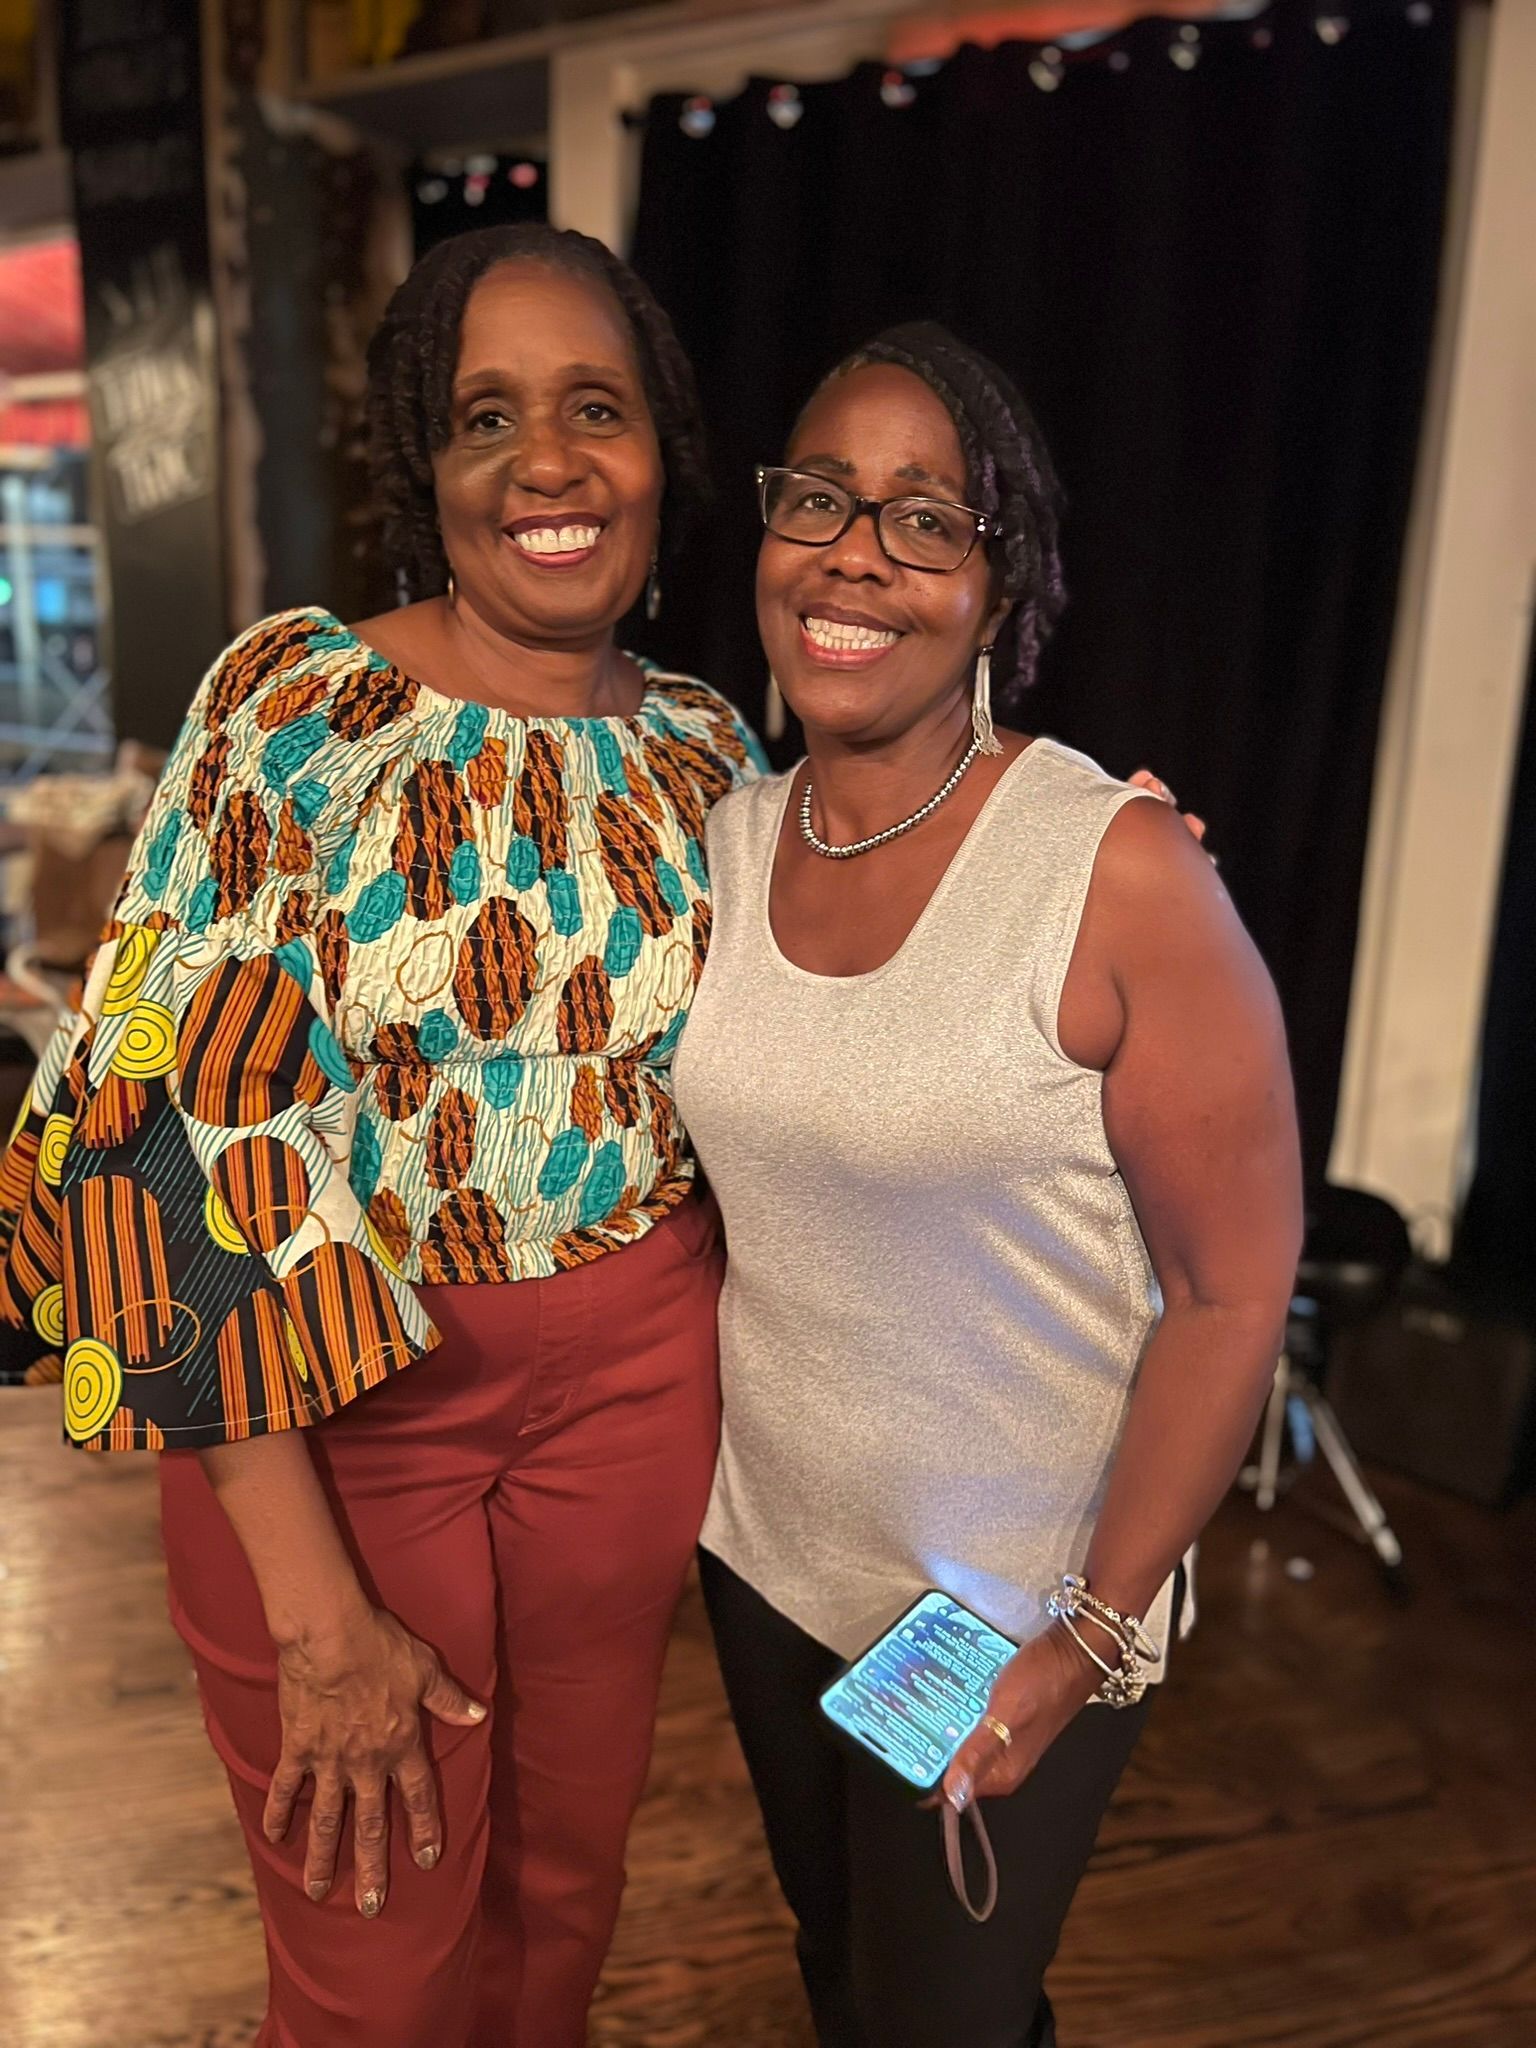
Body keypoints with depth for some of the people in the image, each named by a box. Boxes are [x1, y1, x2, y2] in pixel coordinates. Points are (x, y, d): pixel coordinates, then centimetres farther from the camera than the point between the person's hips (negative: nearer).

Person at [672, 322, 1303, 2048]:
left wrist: (1093, 1639, -14)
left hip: (1014, 1616, -5)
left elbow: (1234, 1291, -18)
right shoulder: (727, 835, -5)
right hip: (760, 1552, 5)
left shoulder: (1118, 871, -23)